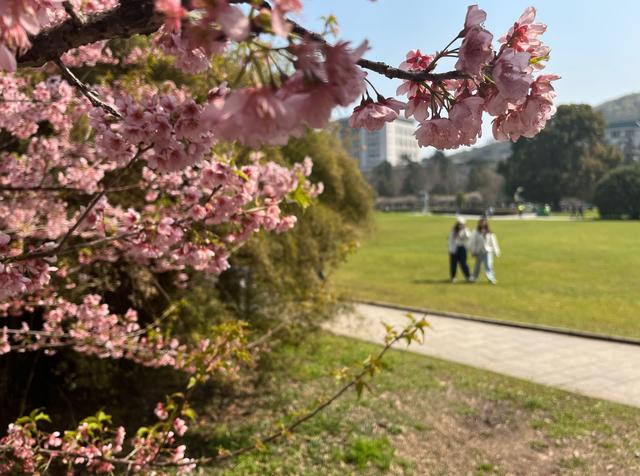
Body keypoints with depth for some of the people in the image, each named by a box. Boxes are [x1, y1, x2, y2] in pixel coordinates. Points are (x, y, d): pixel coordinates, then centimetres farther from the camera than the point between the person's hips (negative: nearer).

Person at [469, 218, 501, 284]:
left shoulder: (489, 233, 2)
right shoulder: (476, 233, -4)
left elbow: (493, 242, 7)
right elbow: (472, 242, 0)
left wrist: (496, 251, 8)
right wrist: (473, 251, -1)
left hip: (488, 251, 0)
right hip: (479, 252, 0)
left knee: (488, 265, -8)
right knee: (477, 265, 11)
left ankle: (491, 278, -7)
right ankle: (475, 277, 27)